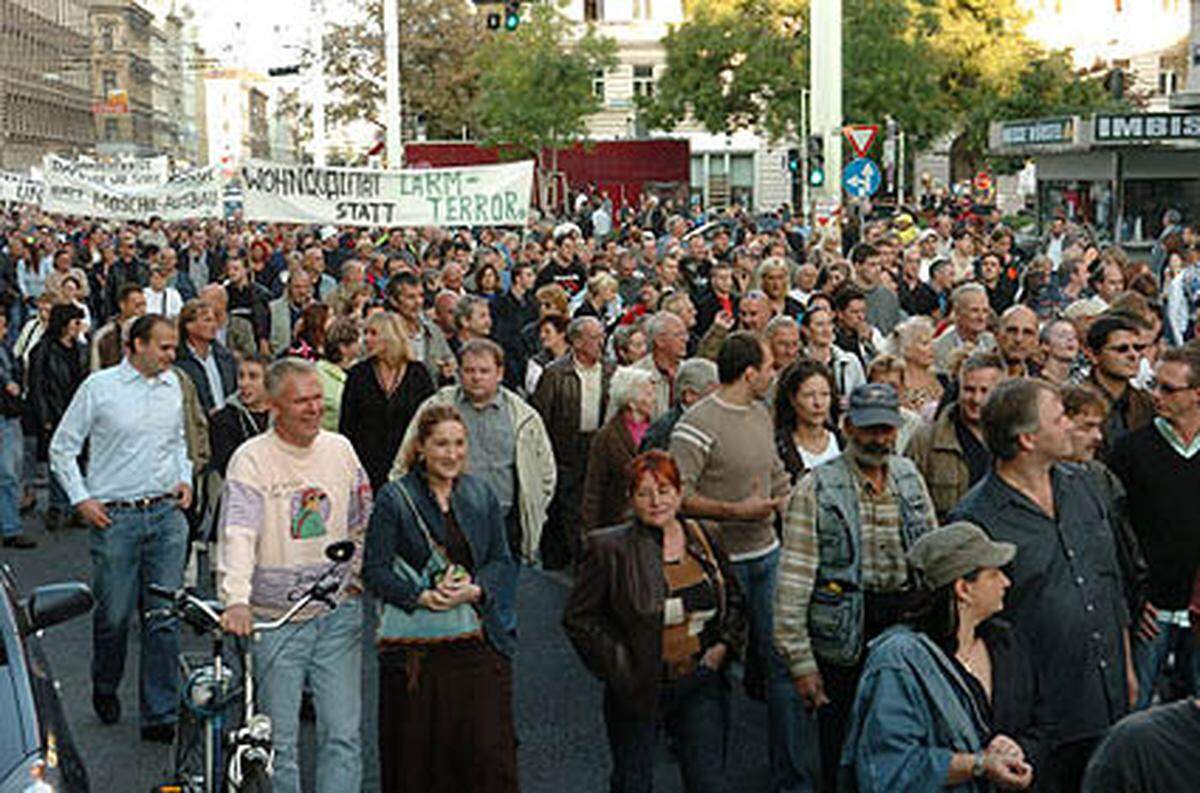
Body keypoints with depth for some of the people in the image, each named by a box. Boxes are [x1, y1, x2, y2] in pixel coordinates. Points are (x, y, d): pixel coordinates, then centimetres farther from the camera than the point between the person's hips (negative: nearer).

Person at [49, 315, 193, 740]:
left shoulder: (172, 385, 10)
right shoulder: (99, 387, -3)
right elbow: (62, 447, 3)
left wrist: (185, 478, 11)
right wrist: (81, 498, -4)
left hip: (167, 514, 3)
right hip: (115, 517, -3)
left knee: (165, 617, 0)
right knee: (114, 614, 4)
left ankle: (160, 716, 6)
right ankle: (105, 688, 33)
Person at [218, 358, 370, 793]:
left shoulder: (340, 450, 5)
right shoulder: (251, 459, -10)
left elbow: (363, 524, 18)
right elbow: (237, 533, -22)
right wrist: (236, 599, -35)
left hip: (338, 613, 3)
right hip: (275, 618, -3)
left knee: (343, 733, 2)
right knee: (279, 739, 6)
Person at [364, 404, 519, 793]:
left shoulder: (482, 494, 10)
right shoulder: (394, 498, -1)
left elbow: (503, 561, 10)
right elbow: (375, 569, -4)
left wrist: (475, 590, -10)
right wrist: (421, 596, -18)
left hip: (480, 639, 3)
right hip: (415, 647, -2)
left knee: (489, 750, -1)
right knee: (418, 750, 3)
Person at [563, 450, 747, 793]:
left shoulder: (705, 540, 3)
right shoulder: (609, 548, -11)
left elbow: (734, 600, 17)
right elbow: (578, 617, -7)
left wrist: (725, 644, 2)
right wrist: (619, 665, -11)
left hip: (701, 684, 3)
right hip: (638, 690, -3)